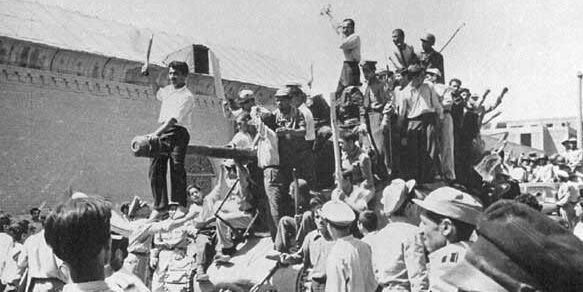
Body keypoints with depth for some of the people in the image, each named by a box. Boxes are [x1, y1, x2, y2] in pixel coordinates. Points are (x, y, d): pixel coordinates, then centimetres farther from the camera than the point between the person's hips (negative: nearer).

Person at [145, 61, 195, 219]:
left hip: (178, 131, -7)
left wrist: (156, 133, -31)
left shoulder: (187, 96, -8)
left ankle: (181, 206, -16)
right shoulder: (168, 90, 18)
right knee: (156, 167, 1)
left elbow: (174, 119, -21)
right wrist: (150, 77, 31)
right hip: (162, 131, 7)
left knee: (177, 166, -17)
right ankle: (160, 206, 7)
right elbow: (158, 92, 45)